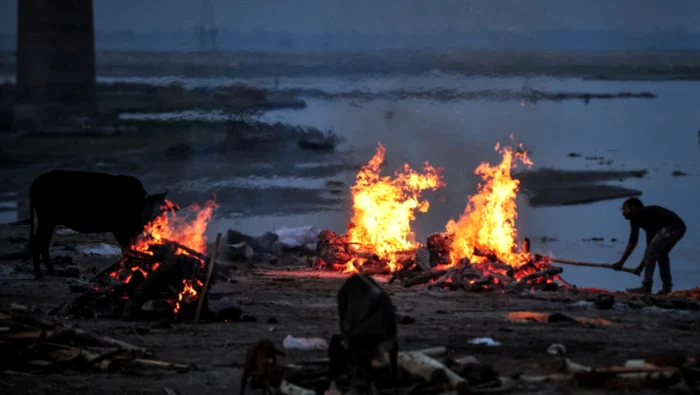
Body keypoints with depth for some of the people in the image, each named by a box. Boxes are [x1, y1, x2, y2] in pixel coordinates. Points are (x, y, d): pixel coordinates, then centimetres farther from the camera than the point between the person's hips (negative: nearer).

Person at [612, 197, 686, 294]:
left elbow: (633, 242, 2)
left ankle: (646, 287, 2)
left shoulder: (636, 216, 10)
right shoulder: (646, 214, 34)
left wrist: (621, 262, 6)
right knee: (661, 254, 25)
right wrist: (641, 266, 41)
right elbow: (650, 245, 39)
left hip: (669, 228, -9)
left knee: (651, 253, 1)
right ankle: (667, 287, 23)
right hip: (680, 228, 9)